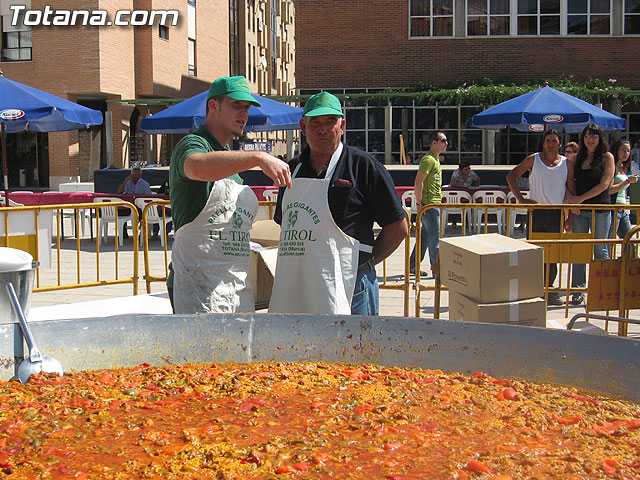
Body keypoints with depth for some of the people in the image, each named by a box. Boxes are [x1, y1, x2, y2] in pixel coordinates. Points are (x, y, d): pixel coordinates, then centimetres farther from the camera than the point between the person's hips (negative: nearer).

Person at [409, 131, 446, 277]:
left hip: (434, 204, 10)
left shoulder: (435, 159, 18)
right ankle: (437, 269, 1)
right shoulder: (428, 159, -15)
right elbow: (418, 183, -21)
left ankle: (413, 266, 20)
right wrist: (419, 203, -22)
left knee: (425, 236, 13)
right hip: (429, 205, -10)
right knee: (435, 238, -5)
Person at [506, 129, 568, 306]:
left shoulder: (566, 163, 9)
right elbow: (511, 176, 6)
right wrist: (520, 198, -4)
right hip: (536, 212, -1)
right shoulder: (534, 159, 4)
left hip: (557, 213, 1)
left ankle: (548, 289, 11)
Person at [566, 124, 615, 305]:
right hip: (580, 209, 3)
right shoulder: (578, 158, 12)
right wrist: (573, 203, -3)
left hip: (600, 209, -3)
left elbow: (604, 184, -8)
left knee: (600, 250, 1)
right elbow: (571, 182, 12)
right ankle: (578, 291, 6)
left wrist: (581, 198, -12)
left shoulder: (607, 157, 0)